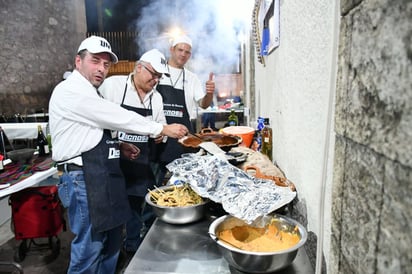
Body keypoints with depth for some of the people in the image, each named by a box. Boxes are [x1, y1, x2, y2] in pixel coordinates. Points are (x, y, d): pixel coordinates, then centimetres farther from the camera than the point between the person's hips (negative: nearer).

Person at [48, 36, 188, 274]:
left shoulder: (88, 93, 17)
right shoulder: (72, 91, -13)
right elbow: (117, 118, -18)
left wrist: (117, 146, 6)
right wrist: (164, 129, -11)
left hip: (103, 177, 10)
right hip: (84, 179, -10)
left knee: (111, 243, 17)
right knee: (90, 250, 2)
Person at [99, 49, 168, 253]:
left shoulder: (156, 97, 8)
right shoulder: (112, 85, -8)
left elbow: (161, 126, 18)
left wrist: (160, 134, -5)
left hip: (141, 162, 5)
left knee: (136, 205, 15)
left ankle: (133, 246, 36)